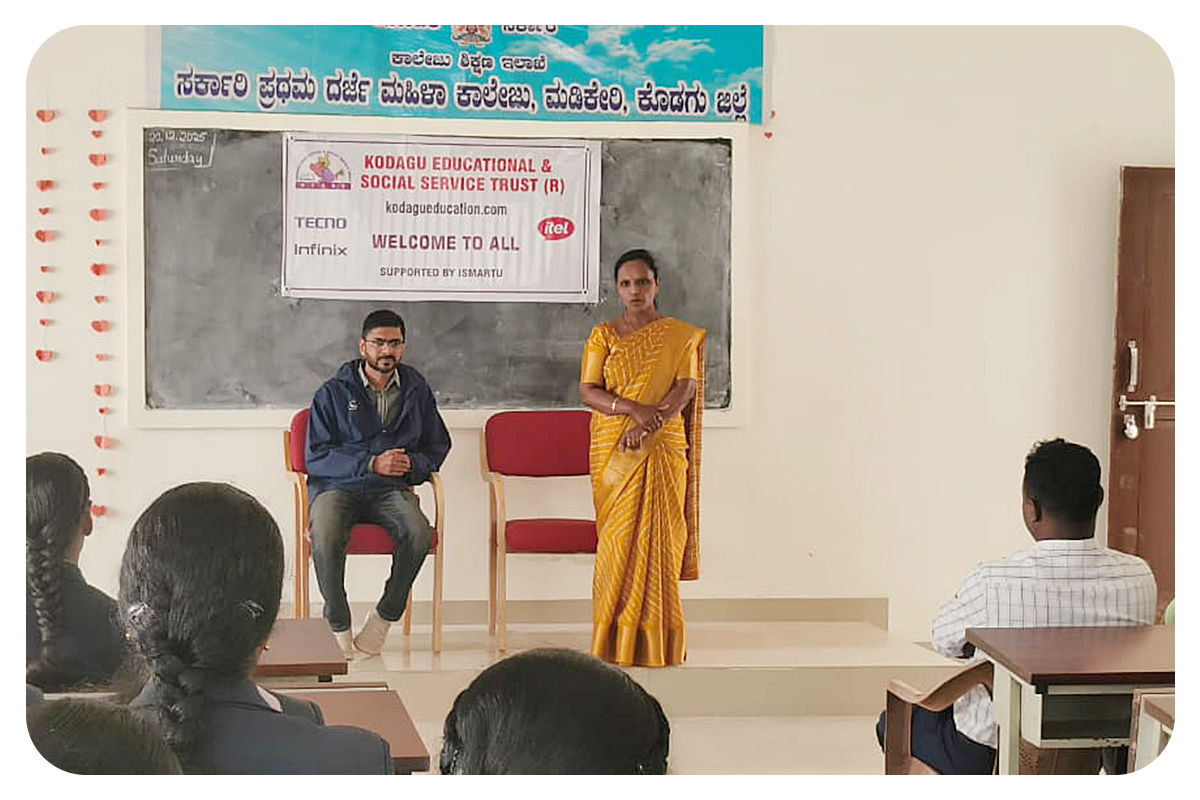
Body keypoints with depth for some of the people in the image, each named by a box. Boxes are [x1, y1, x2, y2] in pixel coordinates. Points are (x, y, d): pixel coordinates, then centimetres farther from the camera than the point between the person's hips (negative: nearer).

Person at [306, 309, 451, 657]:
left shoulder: (416, 390, 14)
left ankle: (386, 614, -10)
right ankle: (338, 625, -14)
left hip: (392, 489, 2)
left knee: (420, 535, -31)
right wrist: (372, 464, -15)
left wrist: (412, 464, -3)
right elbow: (315, 457, -2)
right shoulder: (334, 393, 4)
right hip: (337, 487, -2)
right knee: (326, 540, -35)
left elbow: (438, 447, 21)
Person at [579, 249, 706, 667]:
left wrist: (651, 422, -20)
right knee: (618, 537, -3)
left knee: (658, 537, -3)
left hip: (664, 449, 0)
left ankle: (657, 643, 3)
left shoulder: (681, 336, 7)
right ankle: (616, 642, 3)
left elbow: (686, 389, -4)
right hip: (612, 451, 0)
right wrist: (634, 409, -18)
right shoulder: (603, 335, 8)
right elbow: (588, 392, -2)